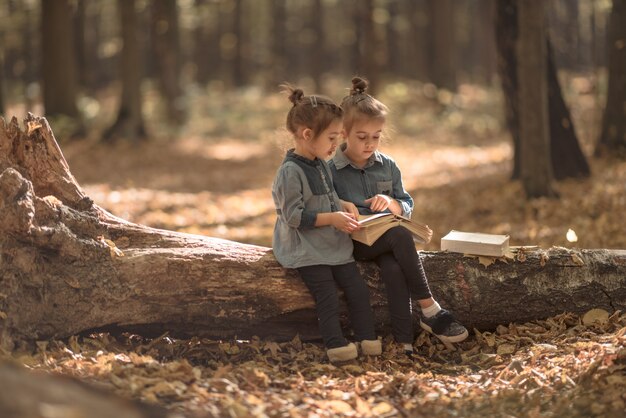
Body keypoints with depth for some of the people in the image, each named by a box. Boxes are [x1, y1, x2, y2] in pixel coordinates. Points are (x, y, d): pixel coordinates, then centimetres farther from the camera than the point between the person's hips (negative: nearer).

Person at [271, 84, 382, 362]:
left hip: (333, 244, 8)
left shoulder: (322, 165, 10)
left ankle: (368, 340, 5)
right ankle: (336, 345, -10)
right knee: (327, 297, -13)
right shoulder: (291, 172, -18)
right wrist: (332, 218, -22)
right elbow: (294, 217, -21)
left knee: (358, 290, 1)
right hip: (306, 250, -8)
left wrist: (343, 213, 6)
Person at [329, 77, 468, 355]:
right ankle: (429, 310, -26)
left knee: (394, 269, -31)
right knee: (400, 235, -32)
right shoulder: (332, 171, -4)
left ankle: (404, 342, -33)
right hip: (353, 241, -4)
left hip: (386, 238, 4)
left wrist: (392, 204, -10)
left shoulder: (388, 166, 9)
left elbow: (408, 207, 12)